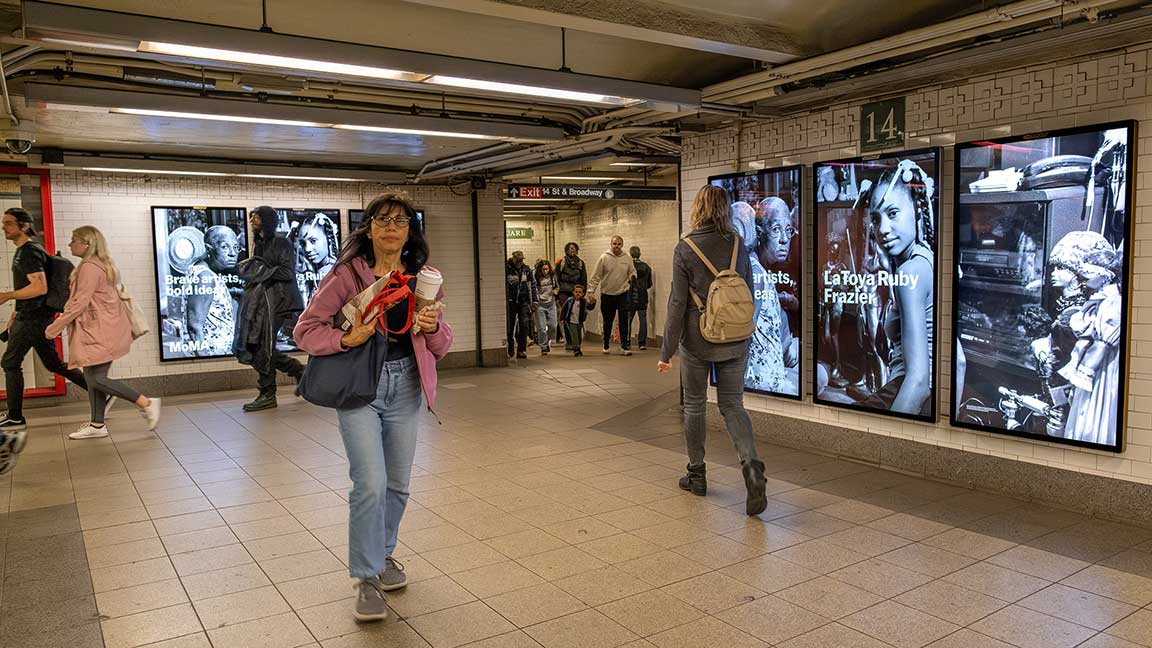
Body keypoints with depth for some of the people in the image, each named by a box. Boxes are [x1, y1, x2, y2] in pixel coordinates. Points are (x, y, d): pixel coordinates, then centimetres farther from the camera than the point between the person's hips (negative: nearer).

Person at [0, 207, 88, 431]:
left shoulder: (30, 251, -14)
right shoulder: (22, 252, 17)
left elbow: (40, 287, -25)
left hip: (34, 318, -10)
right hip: (28, 316, 10)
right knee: (54, 364, 11)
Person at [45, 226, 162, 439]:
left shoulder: (89, 267, -14)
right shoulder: (103, 265, 17)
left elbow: (79, 303, -18)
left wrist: (55, 327, -11)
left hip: (100, 332, -10)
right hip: (98, 331, 10)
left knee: (96, 379, -10)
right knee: (93, 377, 11)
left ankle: (146, 403, -9)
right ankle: (97, 425, 15)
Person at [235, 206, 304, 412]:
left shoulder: (280, 243, -7)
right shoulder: (260, 244, 17)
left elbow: (287, 273, -14)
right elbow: (245, 269, 16)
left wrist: (259, 270, -9)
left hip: (276, 299, -8)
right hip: (260, 300, 8)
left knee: (263, 346, -7)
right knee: (256, 345, 6)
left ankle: (267, 395, 3)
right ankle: (299, 371, 19)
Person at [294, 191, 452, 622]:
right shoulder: (347, 274, -7)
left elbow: (442, 346, 6)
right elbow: (306, 330, -6)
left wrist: (432, 327, -15)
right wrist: (347, 339, -23)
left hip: (405, 386, 4)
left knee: (397, 485, 13)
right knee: (371, 483, -11)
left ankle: (382, 554, 37)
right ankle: (368, 580, 6)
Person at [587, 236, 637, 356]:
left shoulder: (627, 258, 1)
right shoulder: (604, 258, -5)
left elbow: (632, 272, 13)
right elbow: (595, 276, -4)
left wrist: (632, 277, -10)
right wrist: (591, 291, -9)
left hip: (622, 294, 1)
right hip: (607, 295, 0)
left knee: (624, 321, -8)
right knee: (607, 322, 11)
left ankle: (625, 346, -3)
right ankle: (606, 346, 27)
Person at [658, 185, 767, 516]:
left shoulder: (685, 249, -11)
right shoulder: (739, 246, 2)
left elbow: (677, 304, -13)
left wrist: (666, 352, -7)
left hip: (697, 342, -3)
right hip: (735, 343, 3)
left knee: (694, 406, 13)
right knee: (733, 405, 10)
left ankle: (696, 475, 23)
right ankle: (751, 466, -12)